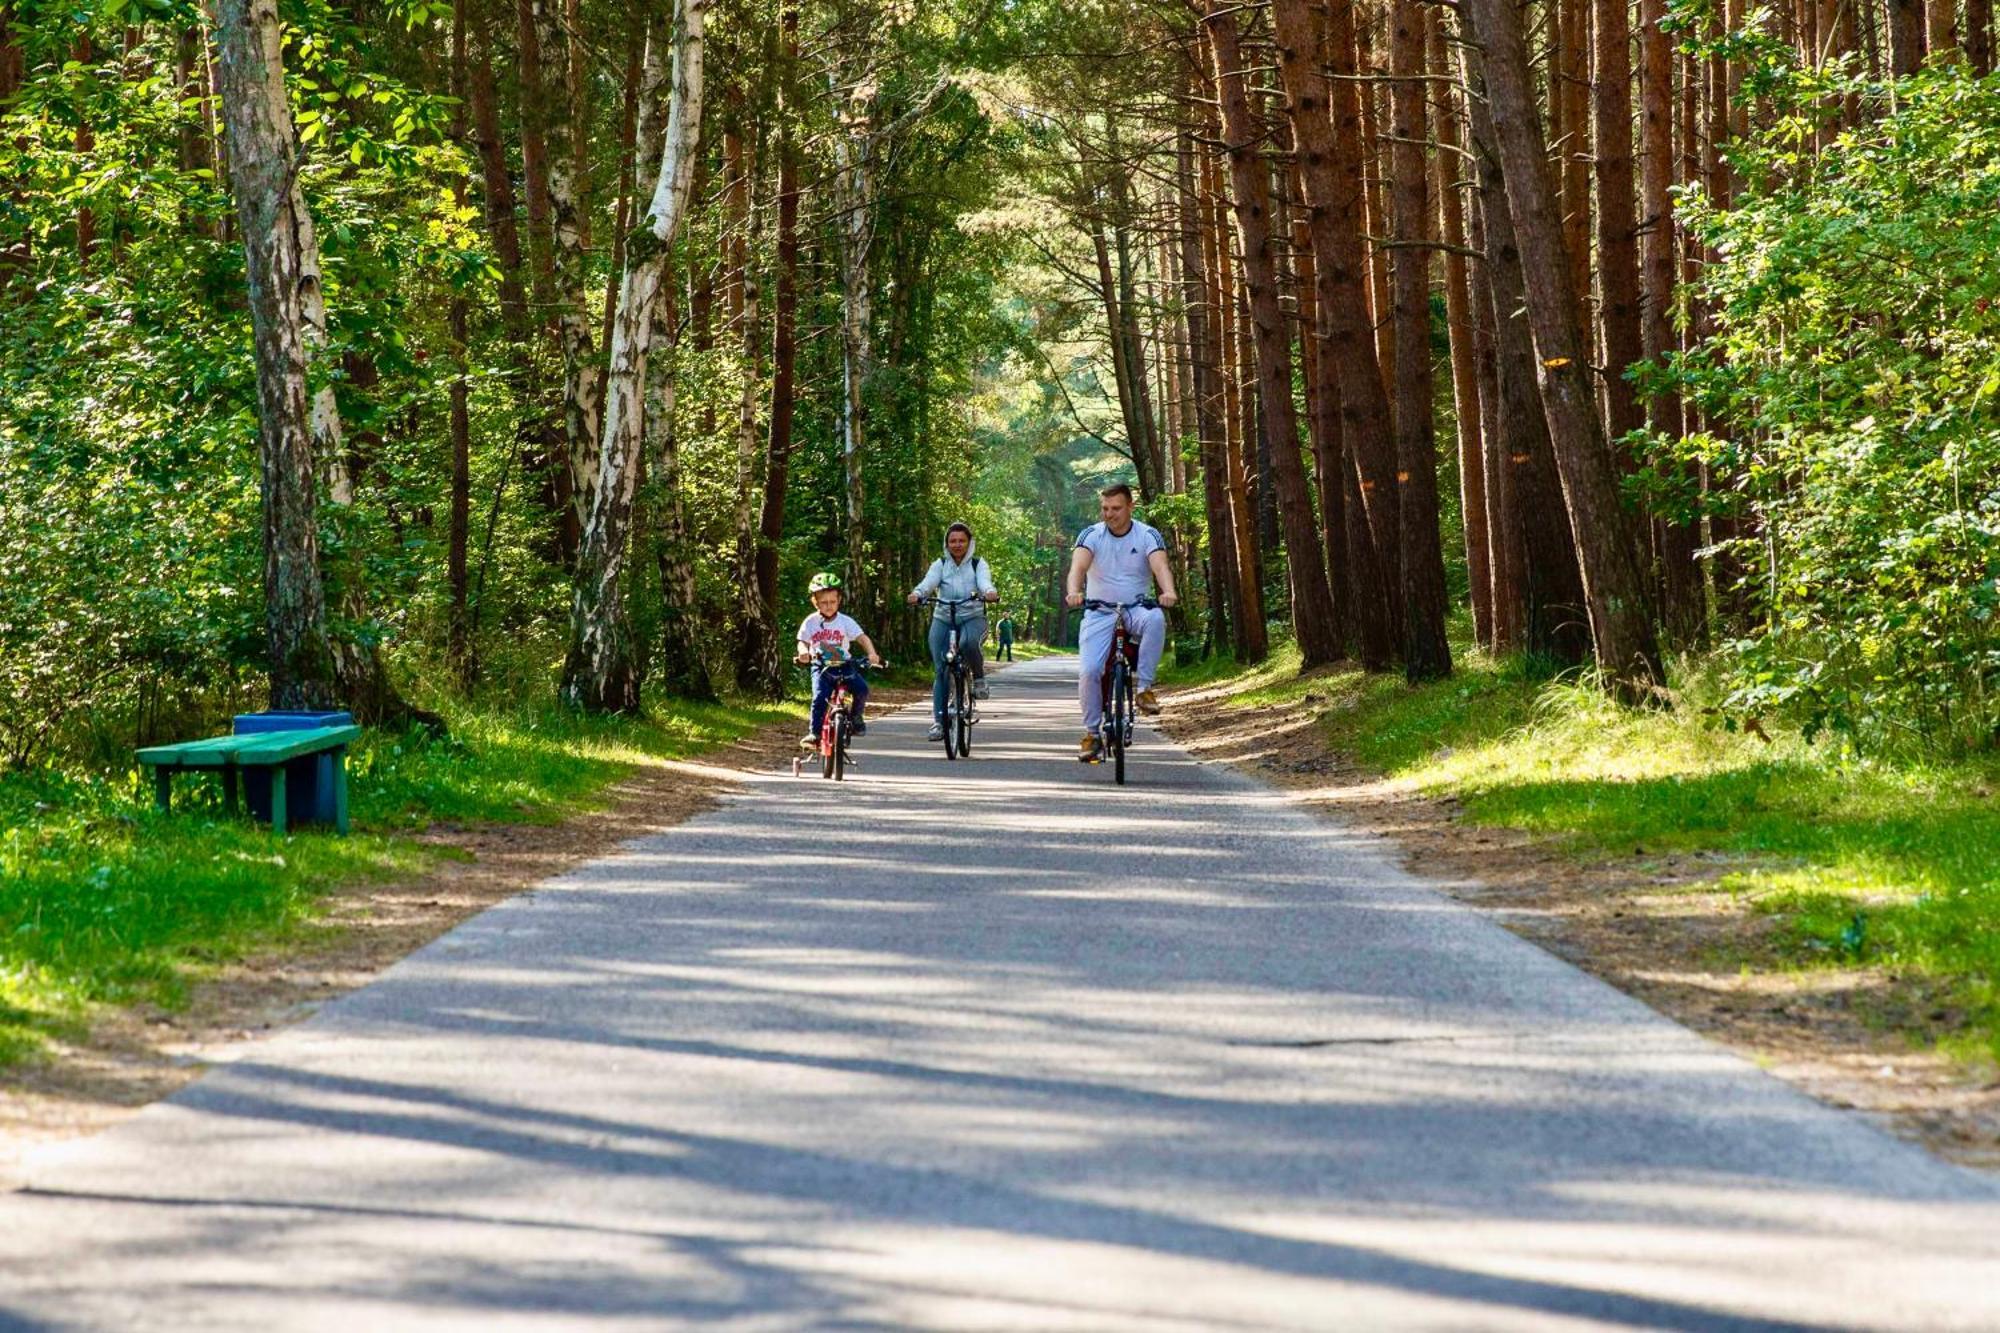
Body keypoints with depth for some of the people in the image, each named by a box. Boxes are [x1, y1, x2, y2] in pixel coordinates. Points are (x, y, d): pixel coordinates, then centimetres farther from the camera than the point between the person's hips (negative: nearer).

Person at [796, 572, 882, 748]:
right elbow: (803, 642, -1)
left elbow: (862, 638, -12)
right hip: (821, 667, -1)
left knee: (861, 688, -21)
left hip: (844, 666, 1)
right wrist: (804, 652, -27)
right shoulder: (810, 622, -2)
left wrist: (871, 654, -31)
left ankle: (856, 717, 6)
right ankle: (815, 733, -13)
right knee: (819, 697, -24)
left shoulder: (846, 621, -4)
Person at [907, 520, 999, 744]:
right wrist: (916, 594, -34)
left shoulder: (978, 564, 5)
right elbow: (928, 582, -11)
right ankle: (938, 721, -2)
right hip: (943, 618, 2)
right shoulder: (940, 565, 7)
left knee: (968, 642, -36)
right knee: (941, 670, -7)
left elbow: (984, 581, -14)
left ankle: (979, 677, -8)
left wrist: (989, 592, -39)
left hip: (973, 618, -2)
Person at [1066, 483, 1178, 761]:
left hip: (1136, 609, 0)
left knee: (1155, 619, -36)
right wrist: (1074, 591, -45)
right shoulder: (1091, 535, -5)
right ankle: (1091, 733, 1)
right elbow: (1078, 565, -23)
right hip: (1099, 612, 1)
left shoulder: (1147, 535, -6)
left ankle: (1144, 689, -26)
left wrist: (1168, 592, -45)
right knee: (1088, 671, -16)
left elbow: (1160, 566, -23)